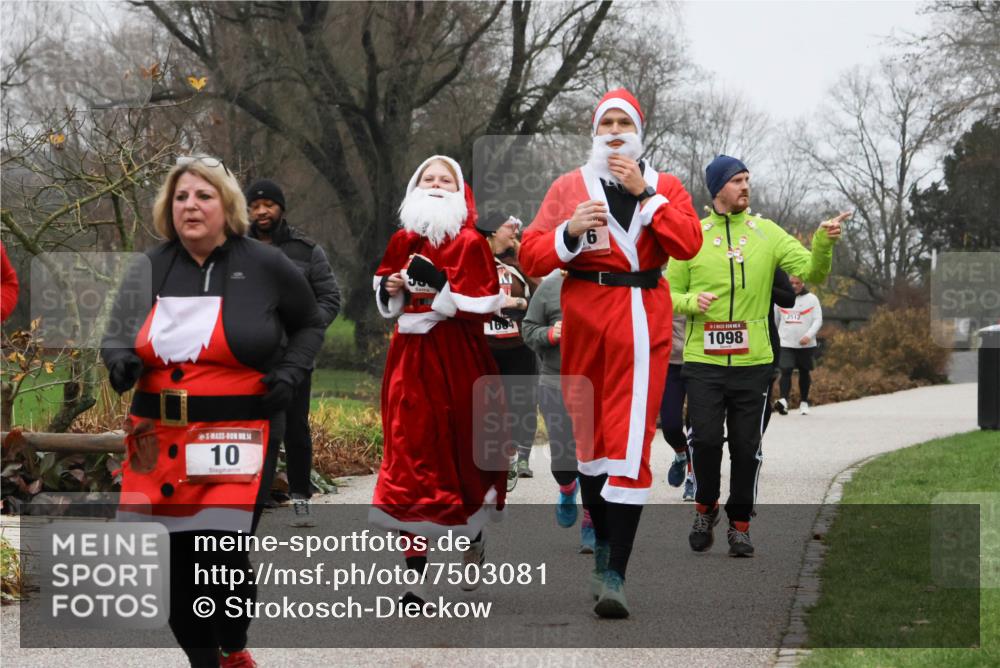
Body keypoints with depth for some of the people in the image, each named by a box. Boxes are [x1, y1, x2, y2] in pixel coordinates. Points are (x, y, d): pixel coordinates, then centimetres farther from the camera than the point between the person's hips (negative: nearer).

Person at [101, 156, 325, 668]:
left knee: (222, 556, -11)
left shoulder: (265, 267, 0)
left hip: (237, 435, -3)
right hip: (160, 437, 3)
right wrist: (120, 361, -11)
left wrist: (289, 372, -1)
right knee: (174, 560, 3)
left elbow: (309, 326, 16)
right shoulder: (150, 269, 6)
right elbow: (116, 337, 12)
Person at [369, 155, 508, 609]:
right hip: (410, 356, 3)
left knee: (461, 451, 6)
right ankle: (415, 579, -8)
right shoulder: (402, 241, 10)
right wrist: (390, 288, 2)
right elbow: (382, 292, 23)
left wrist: (442, 293, -19)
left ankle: (474, 540, 36)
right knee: (409, 456, -5)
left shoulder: (471, 243, -4)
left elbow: (487, 305, -10)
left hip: (457, 358, -3)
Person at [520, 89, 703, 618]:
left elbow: (687, 244, -8)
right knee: (589, 435, 7)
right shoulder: (568, 188, 11)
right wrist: (571, 230, -13)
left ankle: (614, 576, -15)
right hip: (584, 320, 2)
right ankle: (603, 544, 26)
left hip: (642, 322, -2)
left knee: (630, 441, -10)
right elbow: (531, 257, 4)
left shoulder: (665, 187, 11)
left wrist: (645, 193, -10)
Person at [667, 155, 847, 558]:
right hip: (705, 361, -1)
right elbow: (669, 293, 8)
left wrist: (823, 244, -21)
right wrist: (692, 301, -13)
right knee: (705, 438, -8)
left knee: (747, 447, 4)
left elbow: (812, 272, -2)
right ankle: (706, 507, 17)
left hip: (753, 362, 1)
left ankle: (739, 525, 15)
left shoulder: (767, 233, 5)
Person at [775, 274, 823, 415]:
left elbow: (818, 320, -3)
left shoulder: (811, 299, 1)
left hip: (805, 345, 0)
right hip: (786, 344, 0)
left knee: (804, 372, 10)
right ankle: (783, 400, -26)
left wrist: (809, 335, -18)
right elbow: (775, 319, 16)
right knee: (786, 371, -15)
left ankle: (804, 402, 22)